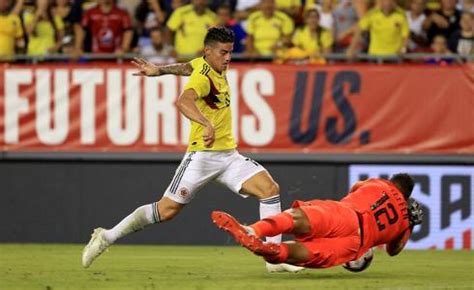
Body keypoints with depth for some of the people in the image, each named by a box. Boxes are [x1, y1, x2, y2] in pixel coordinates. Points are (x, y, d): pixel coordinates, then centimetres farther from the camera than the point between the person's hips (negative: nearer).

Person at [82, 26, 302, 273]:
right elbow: (183, 102, -38)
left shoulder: (211, 66, 8)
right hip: (203, 154, -8)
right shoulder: (203, 76, -18)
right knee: (167, 209, -4)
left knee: (270, 189, -10)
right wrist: (207, 124, -52)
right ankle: (107, 237, 11)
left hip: (229, 154, 8)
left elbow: (189, 67, 28)